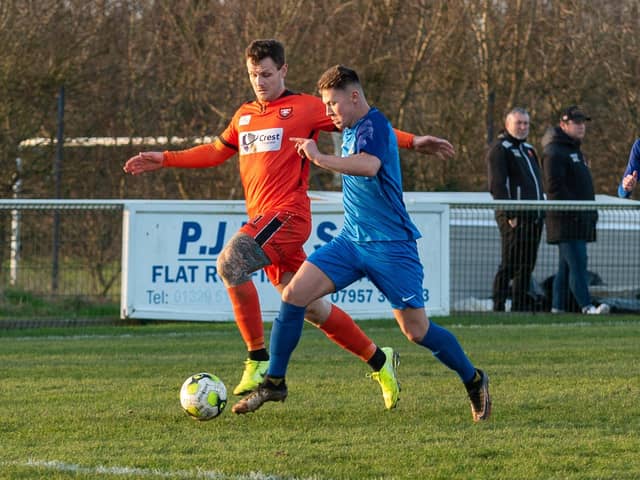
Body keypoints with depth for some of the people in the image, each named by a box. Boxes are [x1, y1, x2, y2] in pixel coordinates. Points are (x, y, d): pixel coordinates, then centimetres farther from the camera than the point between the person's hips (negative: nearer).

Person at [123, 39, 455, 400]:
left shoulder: (304, 107, 0)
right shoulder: (244, 116, 19)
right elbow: (216, 152, 32)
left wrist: (412, 142, -5)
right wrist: (165, 160, 26)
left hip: (288, 214, -7)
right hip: (264, 220, 7)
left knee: (230, 262, -27)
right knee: (310, 307, 8)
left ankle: (259, 362, -22)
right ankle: (378, 360, 24)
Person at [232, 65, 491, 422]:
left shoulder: (374, 124, -15)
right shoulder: (351, 130, 12)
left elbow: (369, 165, -37)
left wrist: (320, 158, -37)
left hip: (391, 246, -8)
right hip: (352, 241, 8)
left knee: (416, 330, -4)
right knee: (294, 294, -8)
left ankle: (475, 381, 19)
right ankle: (274, 383, -1)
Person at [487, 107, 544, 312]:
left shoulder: (528, 149, 22)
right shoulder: (500, 149, -5)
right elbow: (497, 185, -14)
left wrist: (541, 213, 17)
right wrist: (509, 214, -20)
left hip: (533, 216, 8)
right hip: (514, 217, -8)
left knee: (527, 266, 10)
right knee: (509, 265, -9)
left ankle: (521, 306, 15)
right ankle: (498, 308, -7)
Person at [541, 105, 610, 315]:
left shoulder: (576, 151, 23)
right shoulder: (554, 152, -9)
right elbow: (554, 187, -18)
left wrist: (592, 213, 19)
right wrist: (573, 210, -22)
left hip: (581, 221, 10)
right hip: (566, 220, -10)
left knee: (566, 266, 10)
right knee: (577, 263, -15)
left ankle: (558, 306, 13)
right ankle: (587, 305, -21)